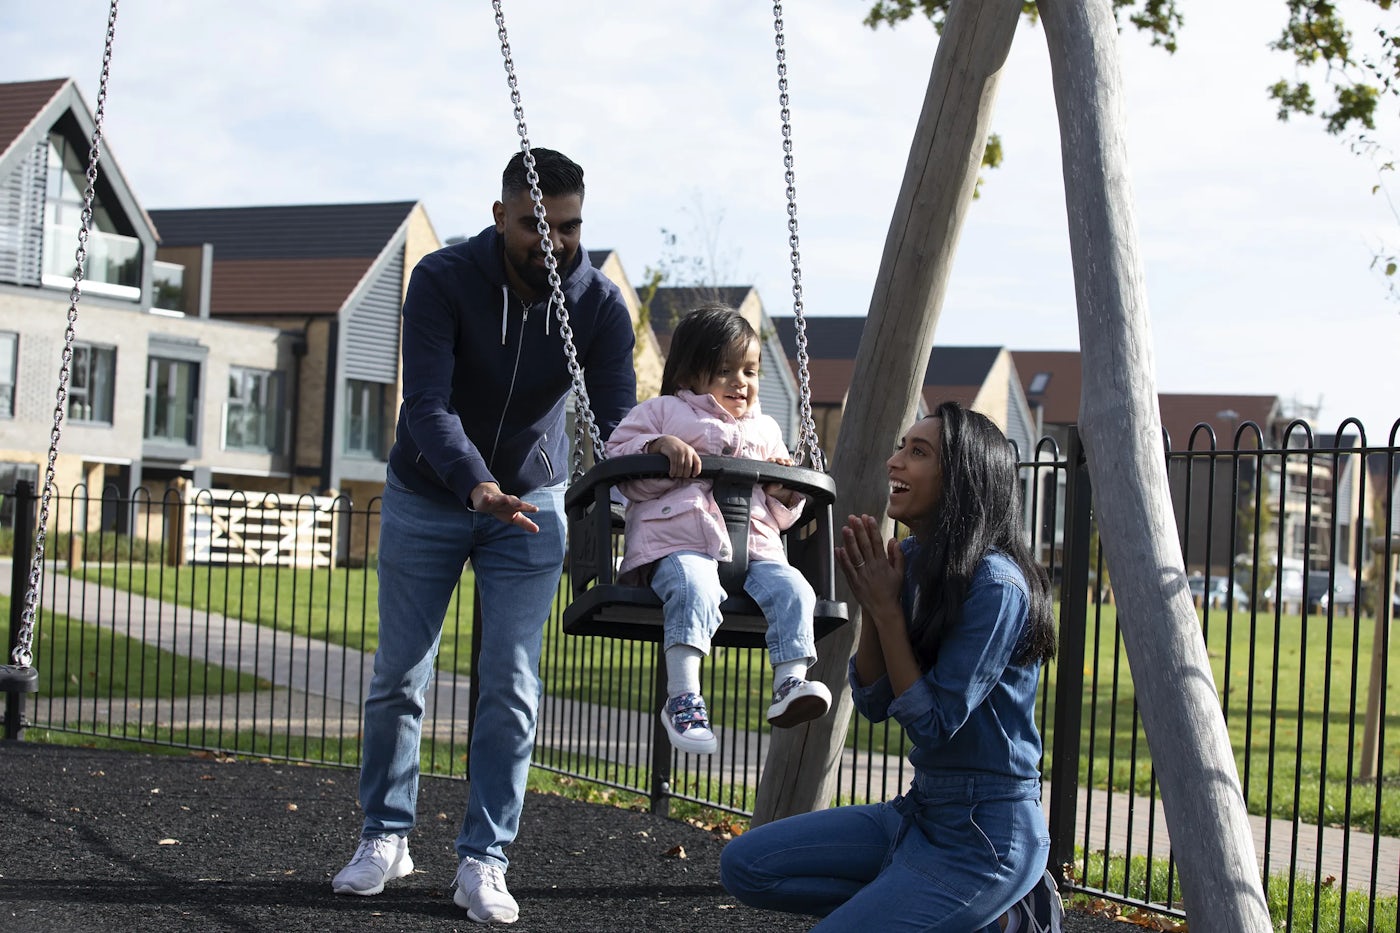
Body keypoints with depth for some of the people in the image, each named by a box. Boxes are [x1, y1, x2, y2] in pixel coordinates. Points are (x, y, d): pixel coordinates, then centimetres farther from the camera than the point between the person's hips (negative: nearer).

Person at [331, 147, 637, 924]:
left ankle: (482, 861, 4)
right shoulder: (443, 280, -24)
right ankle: (385, 839, 23)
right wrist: (477, 486, -50)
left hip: (529, 505, 1)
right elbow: (429, 405, -32)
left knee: (511, 686, -5)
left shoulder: (599, 304, -17)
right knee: (399, 678, 6)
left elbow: (616, 421, -21)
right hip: (427, 496, -1)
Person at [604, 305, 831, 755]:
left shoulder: (766, 430, 31)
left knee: (792, 589, -26)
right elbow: (619, 459, 6)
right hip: (679, 544, -4)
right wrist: (659, 445, -12)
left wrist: (785, 492, 9)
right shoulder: (662, 412, 18)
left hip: (755, 551, 5)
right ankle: (683, 697, -43)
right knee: (695, 587, -37)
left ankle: (790, 684, -31)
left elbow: (778, 515, 33)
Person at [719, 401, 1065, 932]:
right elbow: (873, 703, 7)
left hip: (986, 833, -9)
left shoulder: (995, 585, -20)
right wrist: (870, 605, -7)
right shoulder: (910, 561, 5)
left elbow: (933, 725, -19)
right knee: (745, 866, 4)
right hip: (921, 808, 9)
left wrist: (888, 610, -17)